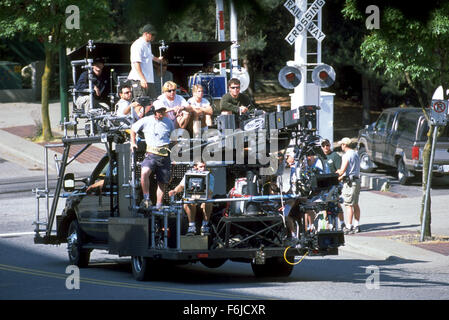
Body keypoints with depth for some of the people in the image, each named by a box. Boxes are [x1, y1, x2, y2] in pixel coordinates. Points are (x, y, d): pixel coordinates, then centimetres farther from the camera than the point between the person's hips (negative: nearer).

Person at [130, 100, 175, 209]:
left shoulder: (169, 122, 10)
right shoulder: (146, 121, 2)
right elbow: (133, 129, 17)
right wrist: (133, 143, 10)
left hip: (165, 155, 3)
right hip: (151, 154, -3)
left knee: (162, 182, 5)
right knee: (144, 173, -30)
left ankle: (158, 206, 18)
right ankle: (146, 199, -22)